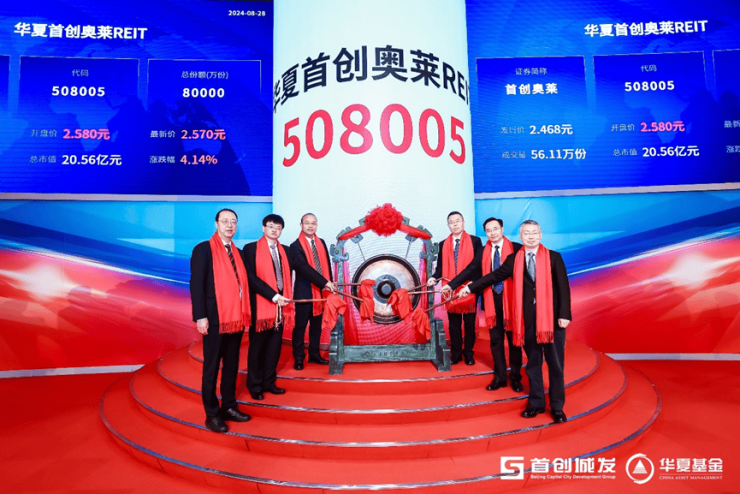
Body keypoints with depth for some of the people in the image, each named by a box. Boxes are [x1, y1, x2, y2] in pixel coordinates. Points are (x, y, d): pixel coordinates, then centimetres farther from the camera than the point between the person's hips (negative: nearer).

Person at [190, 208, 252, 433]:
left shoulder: (237, 252, 13)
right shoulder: (203, 249, -6)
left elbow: (241, 282, 11)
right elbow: (196, 284, -10)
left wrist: (244, 313, 6)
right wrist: (200, 317, -16)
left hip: (236, 318, 6)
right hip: (215, 319, -6)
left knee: (232, 365, 14)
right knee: (212, 367, 5)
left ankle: (229, 406, 26)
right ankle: (212, 414, 16)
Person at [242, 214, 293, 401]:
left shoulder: (285, 250, 13)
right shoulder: (251, 248, -5)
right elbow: (251, 277, -13)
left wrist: (286, 297, 3)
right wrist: (273, 296, -18)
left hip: (280, 304, 5)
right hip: (261, 305, -5)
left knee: (275, 346, 10)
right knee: (257, 346, 6)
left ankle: (269, 382, 23)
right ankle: (254, 386, 19)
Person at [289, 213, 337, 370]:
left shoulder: (321, 243, 10)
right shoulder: (295, 246, -10)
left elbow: (327, 265, 13)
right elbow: (303, 268, -21)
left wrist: (329, 284, 1)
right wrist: (325, 282, -25)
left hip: (320, 291, 6)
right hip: (303, 292, -6)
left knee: (316, 325, 14)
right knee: (300, 325, 4)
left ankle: (314, 354, 26)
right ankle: (298, 358, 15)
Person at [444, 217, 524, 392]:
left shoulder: (516, 248, -5)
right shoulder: (483, 252, 6)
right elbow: (470, 270, 1)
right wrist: (451, 285, -8)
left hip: (511, 299, -3)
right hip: (492, 299, 3)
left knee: (513, 339, 8)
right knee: (496, 340, 10)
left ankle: (515, 377, 22)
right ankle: (500, 377, 22)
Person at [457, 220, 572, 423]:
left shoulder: (554, 257, -1)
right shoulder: (514, 260, 6)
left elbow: (563, 287, -4)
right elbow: (494, 276, 8)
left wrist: (564, 314, -11)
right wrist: (470, 287, 5)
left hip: (552, 316, -2)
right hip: (528, 318, 2)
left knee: (555, 364, 6)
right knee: (533, 363, 11)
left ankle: (557, 407, 19)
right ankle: (536, 403, 24)